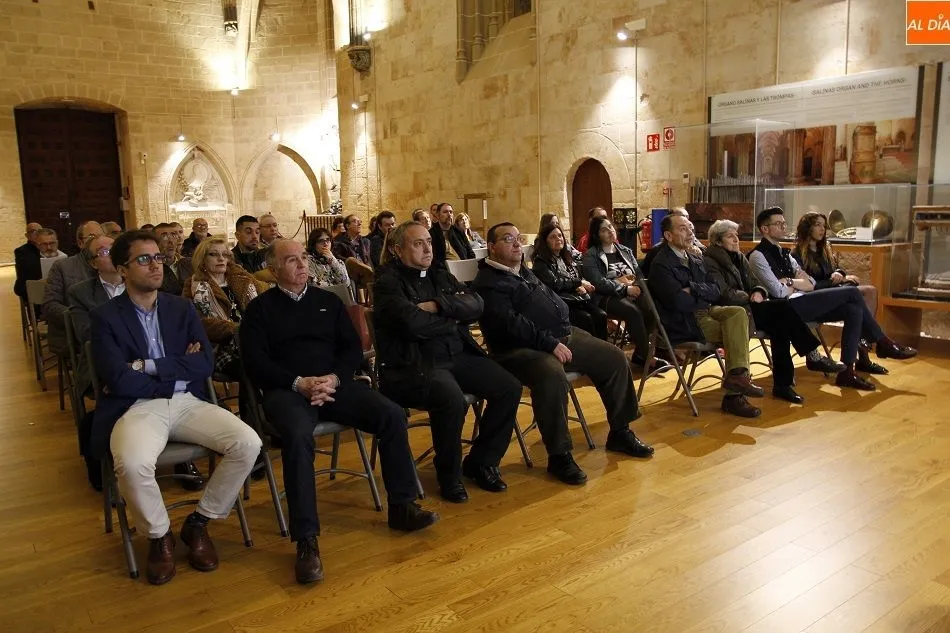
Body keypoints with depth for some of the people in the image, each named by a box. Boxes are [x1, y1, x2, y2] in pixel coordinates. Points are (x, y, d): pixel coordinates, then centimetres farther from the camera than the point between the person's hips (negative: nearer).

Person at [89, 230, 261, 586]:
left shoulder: (182, 308, 12)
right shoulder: (106, 317, 2)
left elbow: (204, 365, -1)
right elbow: (119, 381, -11)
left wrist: (146, 366, -9)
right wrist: (177, 371, -5)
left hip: (187, 403, 4)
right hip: (137, 408, -3)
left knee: (248, 443, -20)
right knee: (132, 464, -36)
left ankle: (199, 523, 3)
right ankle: (159, 536, -4)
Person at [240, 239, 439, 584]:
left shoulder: (328, 301, 19)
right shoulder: (260, 309, 9)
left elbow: (353, 347, 12)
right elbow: (255, 362, -2)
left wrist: (334, 379, -9)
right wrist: (299, 383, -16)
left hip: (336, 383, 4)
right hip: (287, 390, -3)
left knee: (392, 415, -19)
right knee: (298, 435, -36)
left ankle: (401, 506, -6)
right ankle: (306, 539, -31)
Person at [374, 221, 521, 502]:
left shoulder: (440, 275, 18)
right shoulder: (388, 283, -3)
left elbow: (475, 305, 3)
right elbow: (412, 324, -20)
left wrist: (438, 305, -13)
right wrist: (453, 321, -4)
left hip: (458, 356, 7)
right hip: (413, 364, -7)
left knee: (510, 387, -9)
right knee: (451, 397, -34)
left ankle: (482, 462, 10)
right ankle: (449, 476, -8)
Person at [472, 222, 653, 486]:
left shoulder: (525, 272, 20)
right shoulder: (487, 283, -9)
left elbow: (553, 300, 28)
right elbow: (511, 325, -21)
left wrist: (564, 333, 11)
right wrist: (549, 344, -23)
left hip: (563, 336, 9)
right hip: (521, 349, -9)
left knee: (613, 357, 3)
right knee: (552, 374, -39)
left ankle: (620, 433, 17)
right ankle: (559, 455, -24)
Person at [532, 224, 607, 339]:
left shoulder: (567, 258, 22)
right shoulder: (541, 261, -2)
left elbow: (580, 277, 20)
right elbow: (553, 283, -15)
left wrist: (581, 287, -5)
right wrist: (578, 283, -7)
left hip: (579, 299, 7)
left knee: (601, 315, -20)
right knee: (586, 318, -29)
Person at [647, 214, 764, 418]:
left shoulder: (695, 259, 16)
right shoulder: (661, 265, -10)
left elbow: (715, 292, 9)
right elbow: (679, 302, -20)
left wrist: (693, 289, -10)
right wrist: (703, 294, -2)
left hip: (705, 311, 7)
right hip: (682, 323, -7)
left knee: (738, 313, -18)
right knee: (736, 331, -17)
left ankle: (737, 376, -22)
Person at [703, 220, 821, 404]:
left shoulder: (739, 257, 21)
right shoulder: (709, 261, -5)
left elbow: (755, 284, 19)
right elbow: (724, 294, -14)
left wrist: (759, 292, -4)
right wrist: (750, 297, -6)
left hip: (747, 306, 7)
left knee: (779, 323, -25)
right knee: (782, 309, -26)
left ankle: (782, 383, -24)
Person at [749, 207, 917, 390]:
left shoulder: (784, 252, 20)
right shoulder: (758, 256, -8)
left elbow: (811, 284, 16)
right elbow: (778, 292, -17)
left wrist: (789, 282, -4)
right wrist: (796, 282, 2)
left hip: (801, 304, 9)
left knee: (853, 310, -10)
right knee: (851, 293, -9)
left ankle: (846, 372, -9)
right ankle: (883, 344, 10)